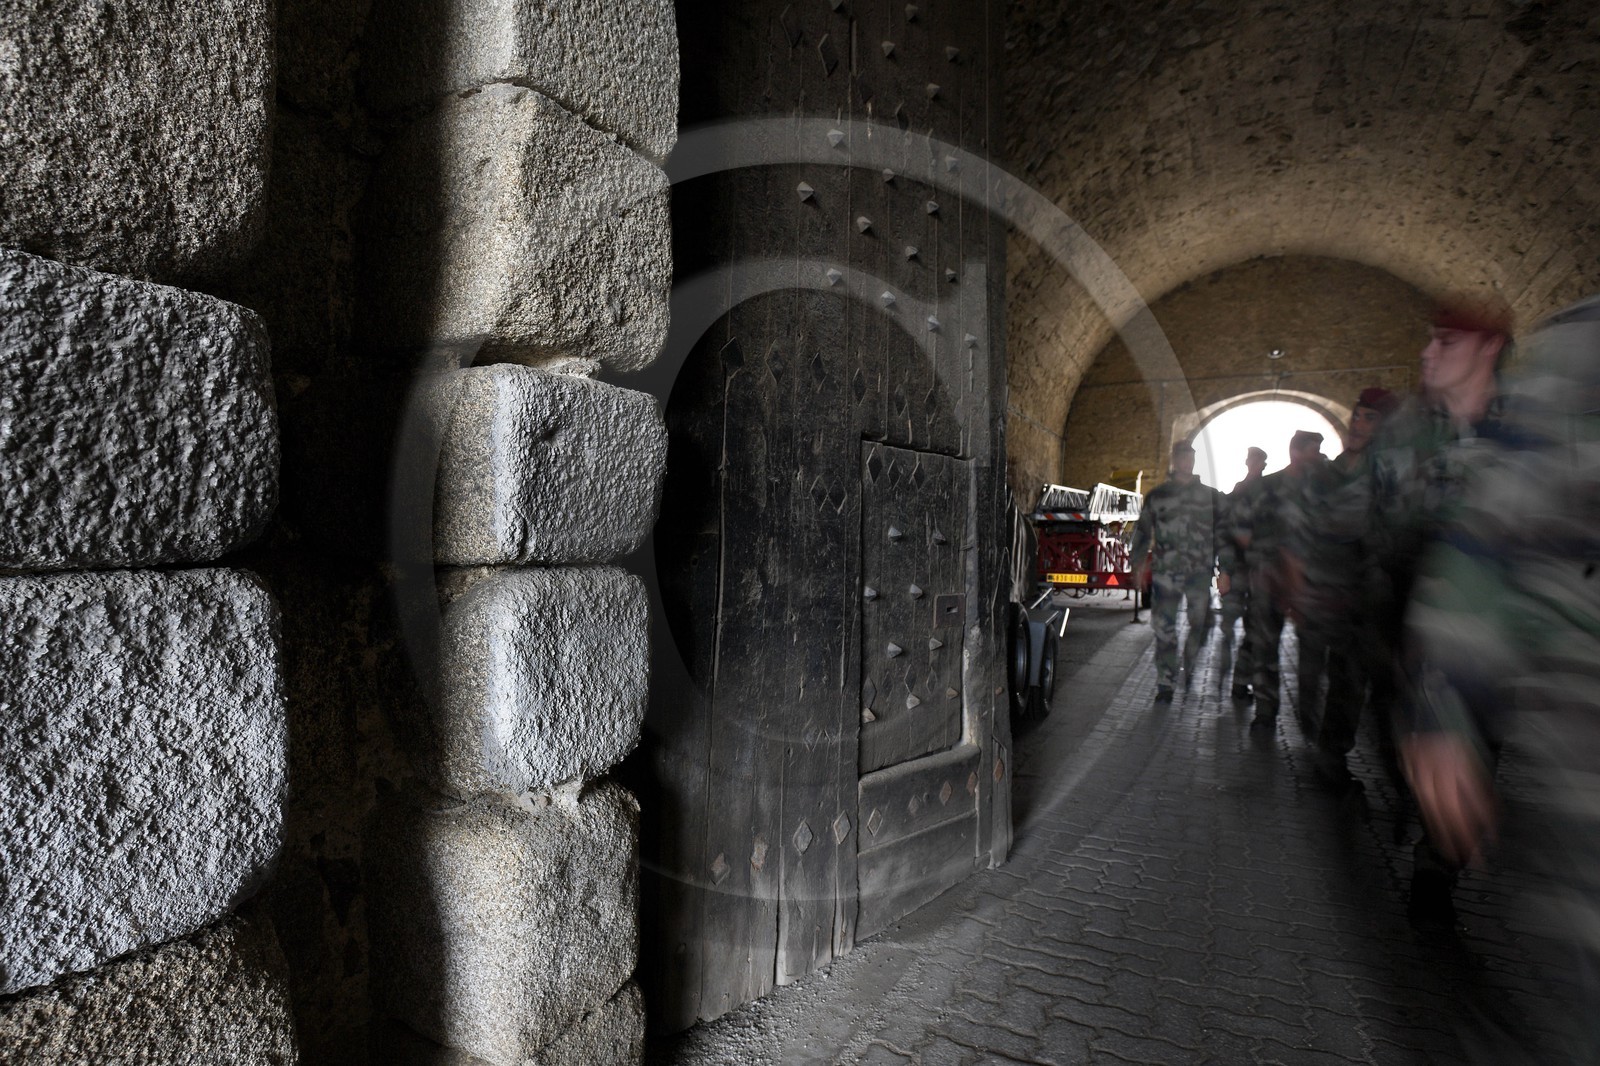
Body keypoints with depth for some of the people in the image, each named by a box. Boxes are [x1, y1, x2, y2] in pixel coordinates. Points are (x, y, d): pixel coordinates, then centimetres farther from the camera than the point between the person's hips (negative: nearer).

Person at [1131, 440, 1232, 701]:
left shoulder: (1211, 496, 12)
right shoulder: (1157, 495, 10)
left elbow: (1223, 534, 9)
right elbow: (1142, 530, 13)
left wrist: (1224, 570, 2)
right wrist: (1141, 563, 4)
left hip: (1200, 572, 1)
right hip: (1165, 571, -1)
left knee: (1200, 624, 1)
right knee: (1164, 628, -3)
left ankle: (1189, 667, 26)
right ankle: (1166, 682, 5)